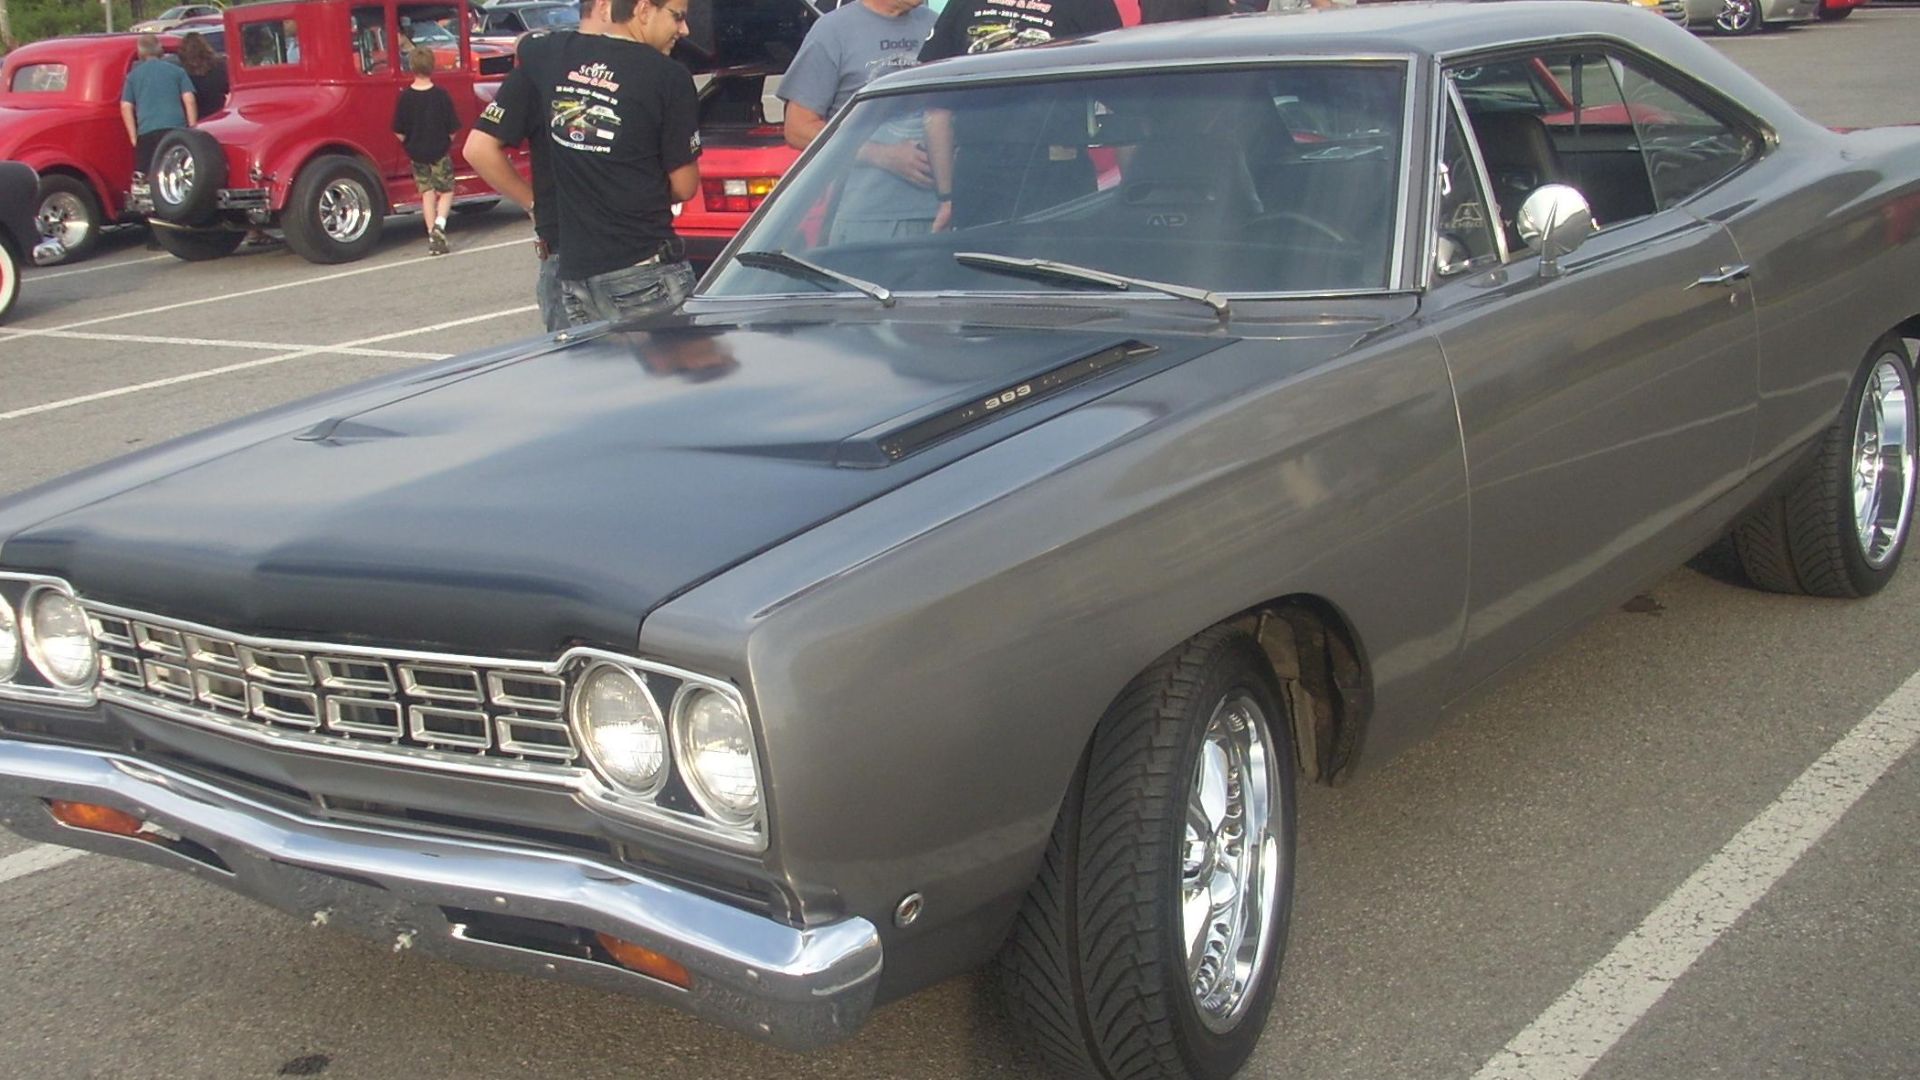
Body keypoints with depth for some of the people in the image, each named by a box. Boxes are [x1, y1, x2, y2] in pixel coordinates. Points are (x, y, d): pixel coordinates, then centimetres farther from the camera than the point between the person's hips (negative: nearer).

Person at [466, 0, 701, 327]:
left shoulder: (545, 56, 5)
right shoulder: (670, 78, -7)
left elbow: (479, 149, 6)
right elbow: (684, 186, -1)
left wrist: (534, 203, 16)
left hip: (576, 277, 5)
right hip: (647, 274, -5)